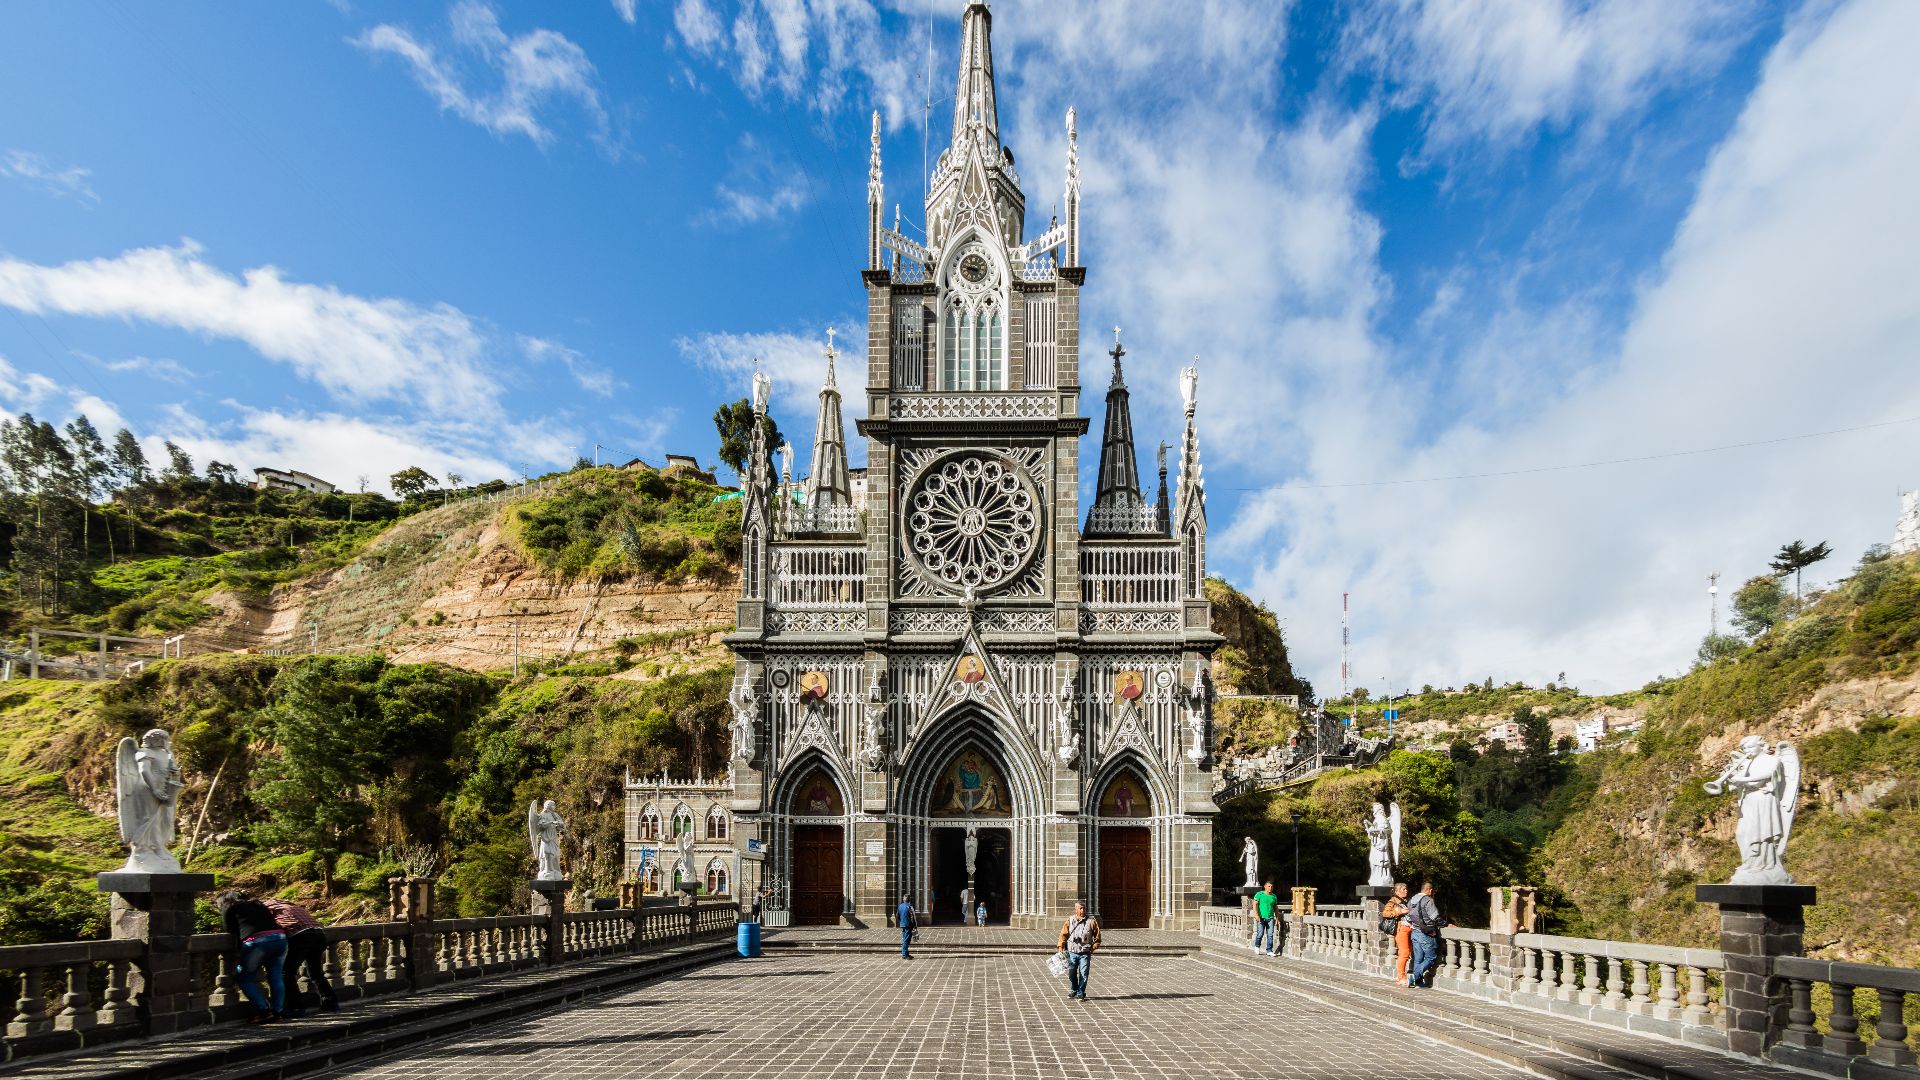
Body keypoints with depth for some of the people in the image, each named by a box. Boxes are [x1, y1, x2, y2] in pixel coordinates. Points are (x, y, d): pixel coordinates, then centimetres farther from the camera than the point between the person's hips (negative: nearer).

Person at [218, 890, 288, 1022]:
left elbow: (232, 932, 12)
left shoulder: (229, 910, 18)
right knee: (276, 977, 14)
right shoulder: (257, 904, 31)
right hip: (280, 937, 5)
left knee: (245, 978, 10)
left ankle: (264, 1009, 1)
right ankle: (278, 1011, 12)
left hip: (258, 941, -5)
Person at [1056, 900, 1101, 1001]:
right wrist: (1061, 947, -2)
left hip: (1085, 953, -1)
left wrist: (1094, 947, -2)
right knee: (1071, 973, 8)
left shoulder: (1091, 921, -1)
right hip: (1072, 952, 1)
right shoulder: (1070, 920, 2)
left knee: (1083, 974, -1)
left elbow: (1097, 935, 5)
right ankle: (1073, 990, 31)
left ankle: (1080, 994, 13)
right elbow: (1063, 934, 7)